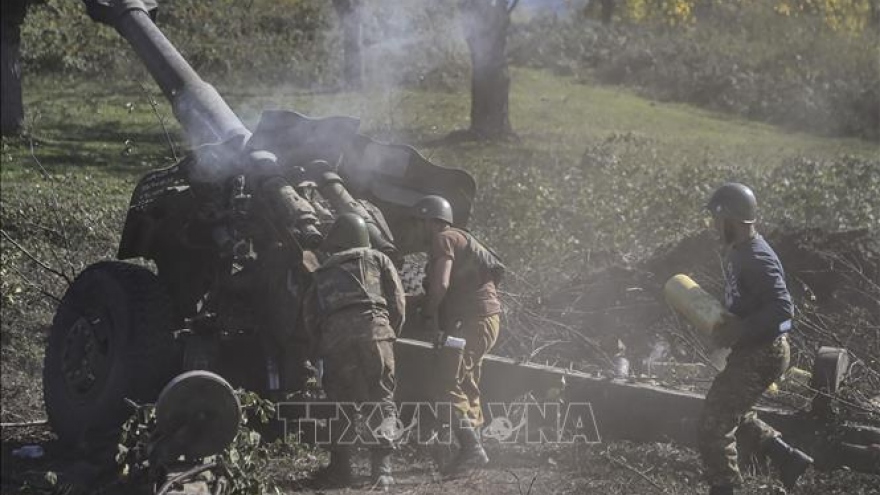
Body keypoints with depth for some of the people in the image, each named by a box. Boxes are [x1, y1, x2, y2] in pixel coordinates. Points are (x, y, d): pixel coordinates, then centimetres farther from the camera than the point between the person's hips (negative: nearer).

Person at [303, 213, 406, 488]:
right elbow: (397, 301, 12)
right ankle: (382, 466, -13)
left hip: (334, 337, 2)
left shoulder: (322, 274, 28)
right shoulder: (377, 260, 22)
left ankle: (340, 468, 14)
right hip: (372, 329, -2)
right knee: (381, 399, 0)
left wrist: (321, 348, 26)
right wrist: (390, 335, 23)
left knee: (339, 401, 14)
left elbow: (310, 314, 20)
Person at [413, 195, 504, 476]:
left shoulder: (444, 239, -6)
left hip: (474, 320, -11)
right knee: (467, 386, 16)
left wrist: (431, 320, -10)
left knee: (449, 385, -14)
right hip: (485, 318, 11)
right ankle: (473, 450, 18)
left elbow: (440, 285, -18)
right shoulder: (460, 239, 26)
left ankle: (471, 449, -21)